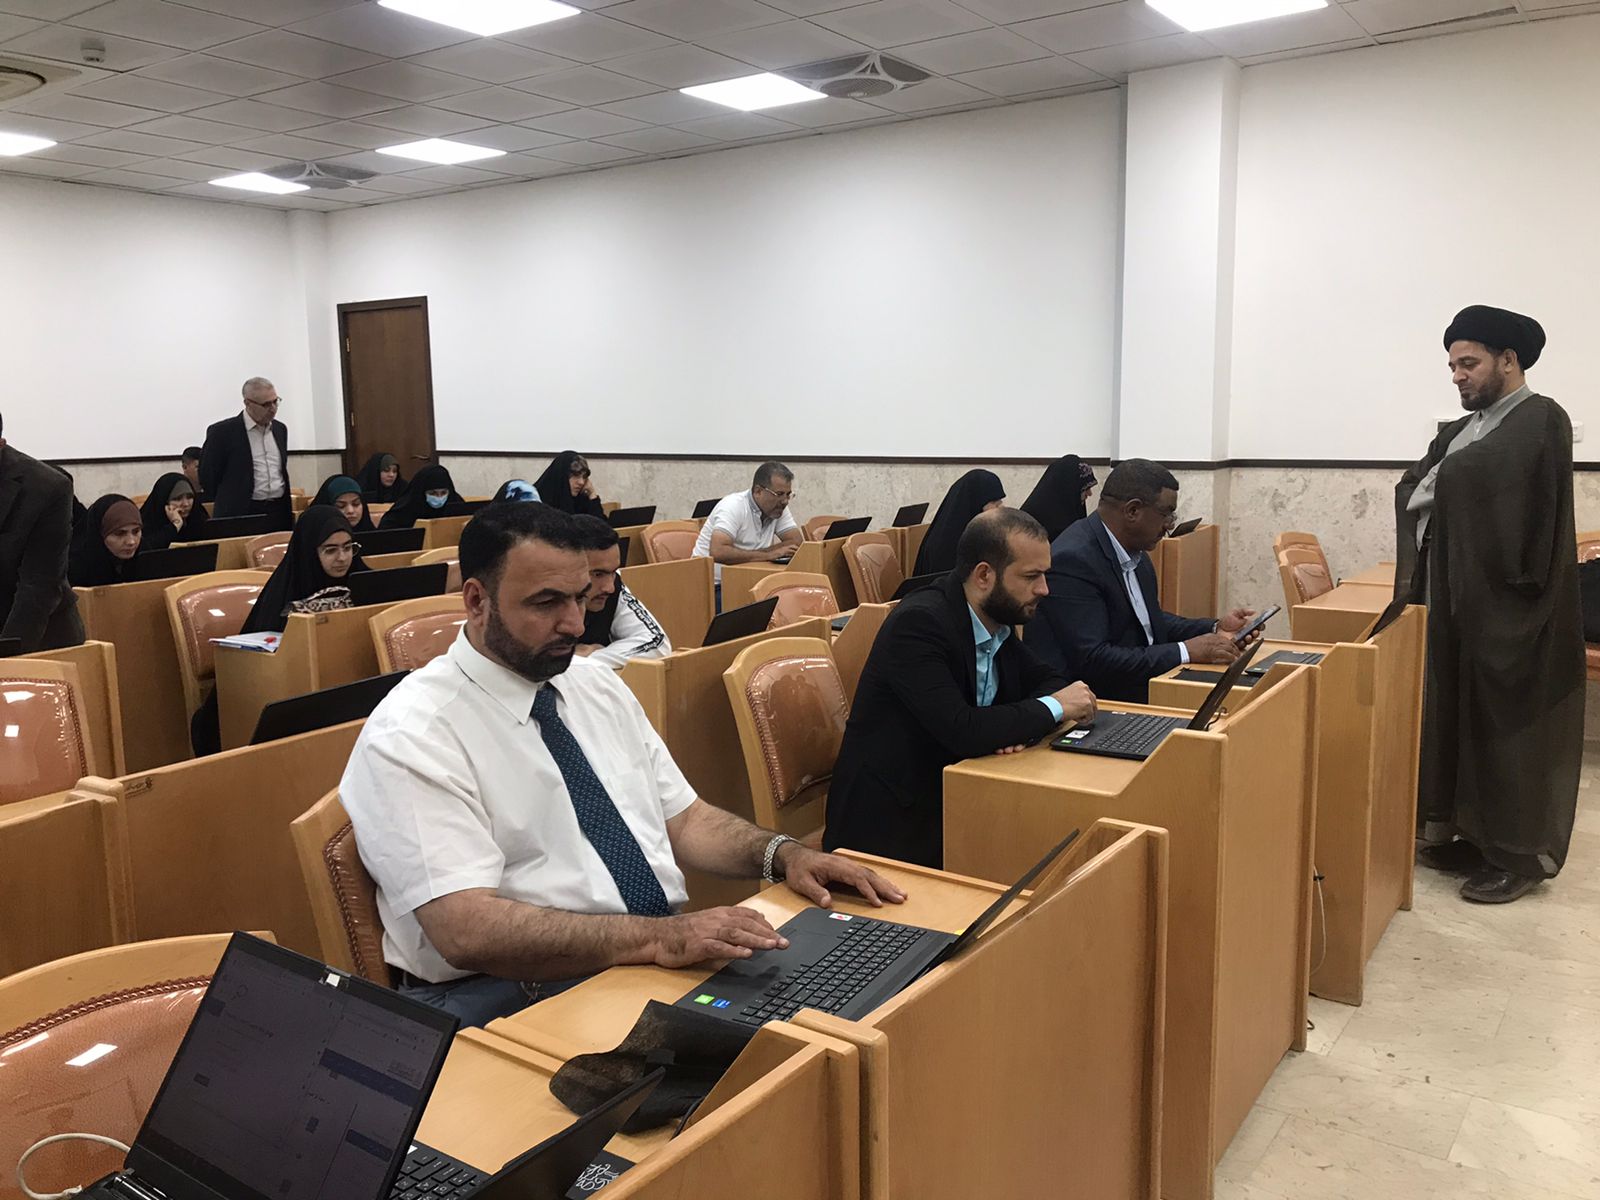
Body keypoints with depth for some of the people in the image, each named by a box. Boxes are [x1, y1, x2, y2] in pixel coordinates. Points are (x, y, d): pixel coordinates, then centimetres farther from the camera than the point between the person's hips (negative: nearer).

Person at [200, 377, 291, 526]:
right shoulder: (222, 432, -5)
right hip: (241, 515, -5)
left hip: (280, 513, 5)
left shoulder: (280, 429, 13)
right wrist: (228, 504, 6)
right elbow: (208, 475, 0)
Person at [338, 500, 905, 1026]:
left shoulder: (598, 685, 11)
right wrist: (659, 937, -31)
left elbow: (684, 820, 16)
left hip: (673, 951, 7)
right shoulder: (409, 737, -11)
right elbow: (468, 931, -22)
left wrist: (784, 853, -4)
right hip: (514, 994, -7)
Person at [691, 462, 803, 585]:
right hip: (714, 585, -6)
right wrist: (767, 555, -26)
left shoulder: (779, 507, 2)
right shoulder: (733, 506, -18)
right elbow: (718, 552, -31)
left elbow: (798, 543, -7)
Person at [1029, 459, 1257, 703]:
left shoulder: (1134, 552, 6)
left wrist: (1214, 629, 5)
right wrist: (1186, 651, -21)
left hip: (1142, 689, 9)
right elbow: (1091, 661, -26)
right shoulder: (1073, 560, -21)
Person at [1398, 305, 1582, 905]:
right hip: (1456, 598, 8)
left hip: (1507, 605, -8)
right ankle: (1475, 834, 23)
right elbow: (1411, 491, 9)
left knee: (1506, 725, -1)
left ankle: (1519, 854, 10)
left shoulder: (1541, 419, -9)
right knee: (1462, 717, 12)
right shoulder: (1462, 430, 16)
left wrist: (1443, 481, -7)